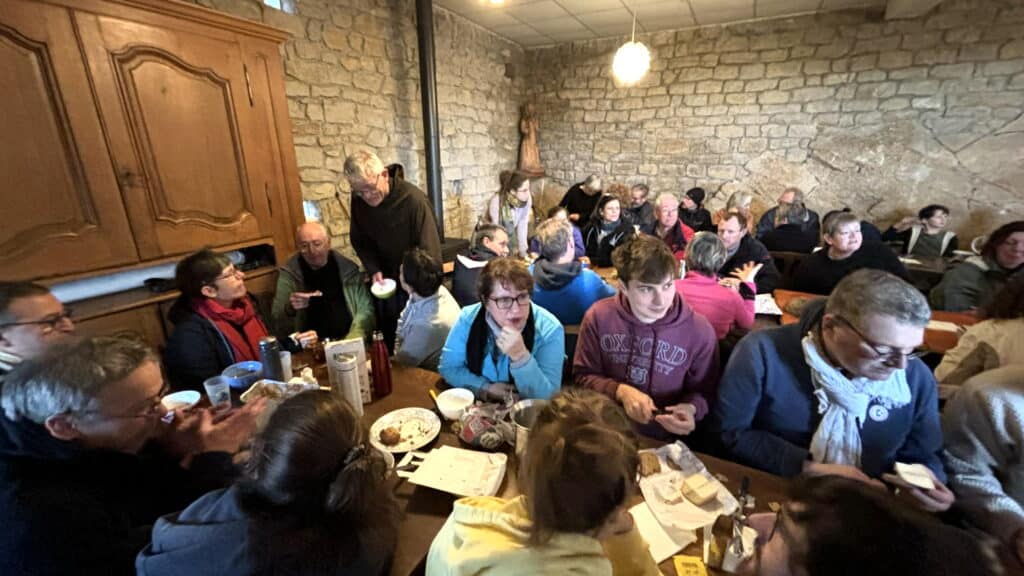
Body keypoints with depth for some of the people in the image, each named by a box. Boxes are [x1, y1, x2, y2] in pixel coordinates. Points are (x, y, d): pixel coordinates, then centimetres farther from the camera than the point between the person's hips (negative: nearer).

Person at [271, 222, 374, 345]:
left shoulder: (347, 268, 2)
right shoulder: (288, 274, 1)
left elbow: (365, 308, 3)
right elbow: (277, 324, -1)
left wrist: (352, 340, -12)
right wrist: (289, 309, -23)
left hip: (347, 341, 0)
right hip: (310, 347, 0)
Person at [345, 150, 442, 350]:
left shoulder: (413, 199, -25)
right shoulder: (358, 200, -8)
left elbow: (429, 250, -21)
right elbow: (360, 242, 5)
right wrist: (374, 270, -10)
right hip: (385, 279, 5)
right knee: (387, 337, 14)